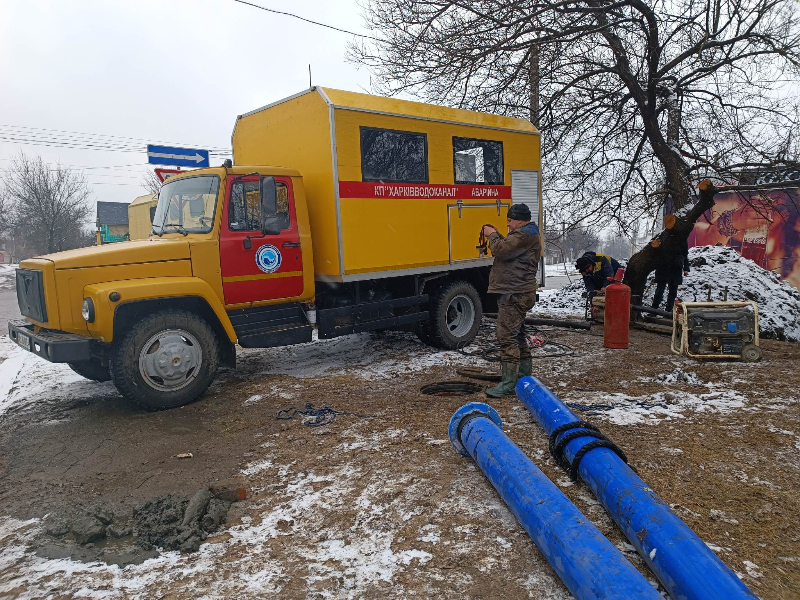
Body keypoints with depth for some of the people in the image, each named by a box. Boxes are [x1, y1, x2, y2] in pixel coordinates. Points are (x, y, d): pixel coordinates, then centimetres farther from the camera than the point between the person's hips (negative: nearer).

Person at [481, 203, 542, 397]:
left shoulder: (524, 235, -14)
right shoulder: (527, 234, 22)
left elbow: (502, 250, -23)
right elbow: (508, 252, 23)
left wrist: (492, 235, -5)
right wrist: (495, 236, 9)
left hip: (515, 294, -12)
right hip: (517, 292, 12)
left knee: (507, 336, -13)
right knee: (516, 334, 20)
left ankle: (508, 382, -12)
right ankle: (525, 374, 33)